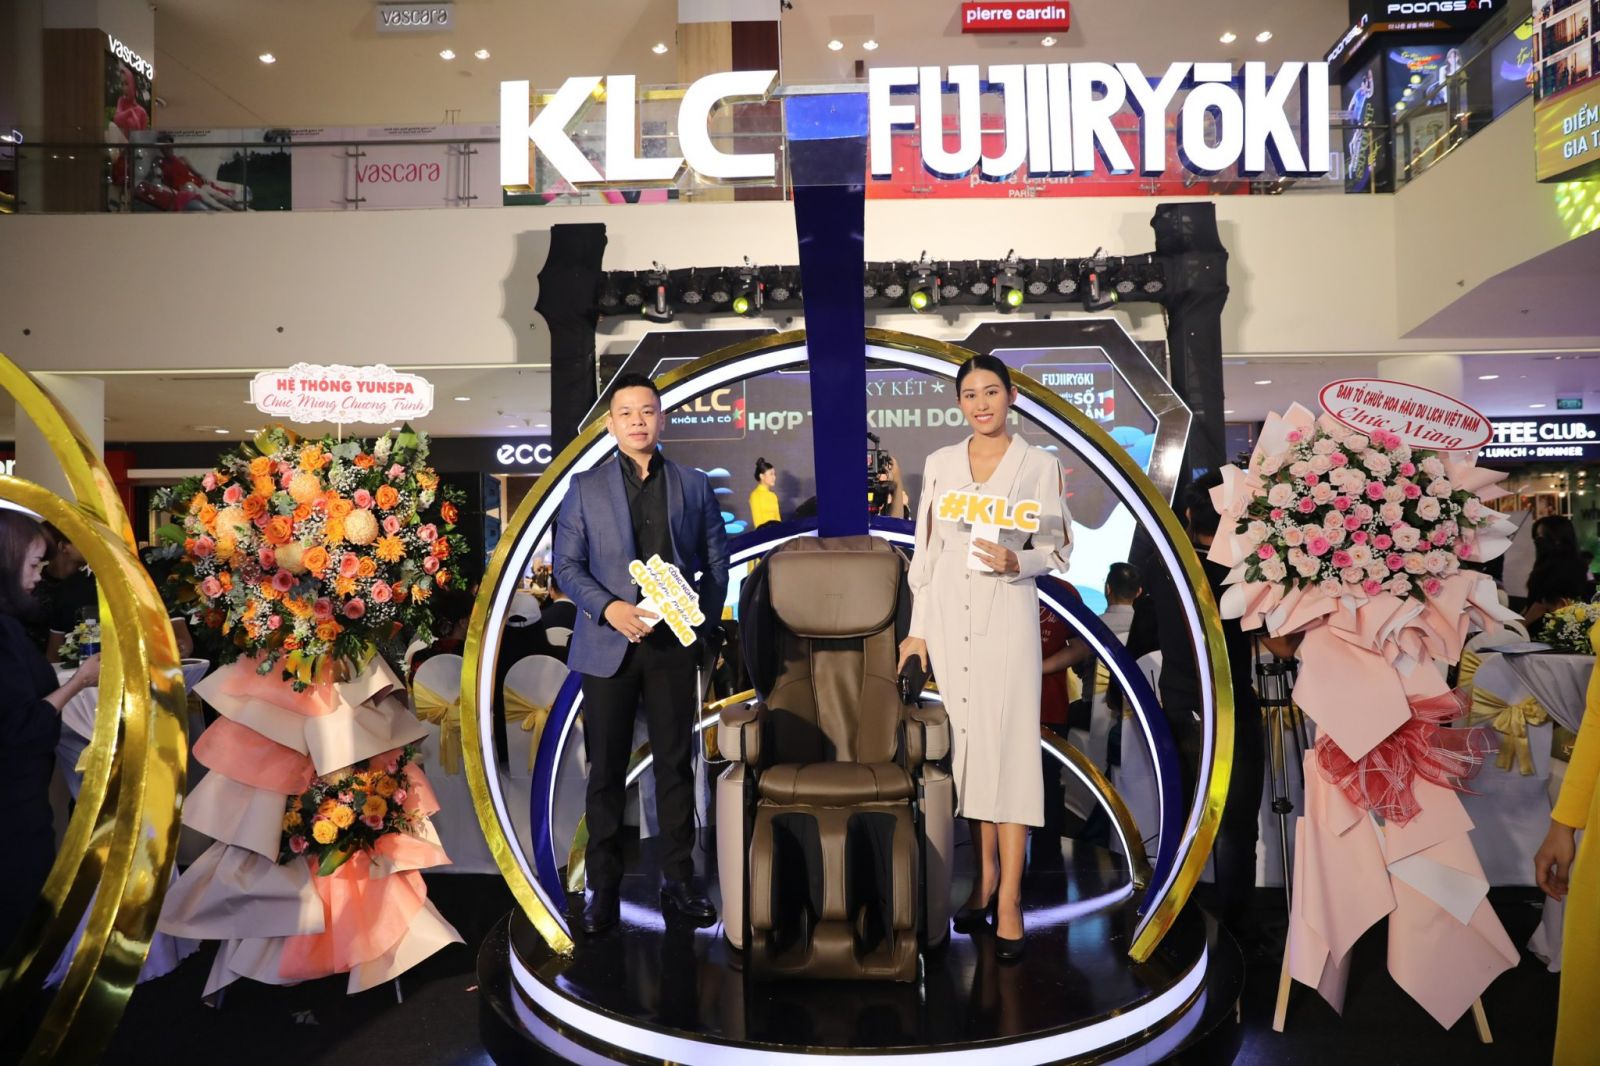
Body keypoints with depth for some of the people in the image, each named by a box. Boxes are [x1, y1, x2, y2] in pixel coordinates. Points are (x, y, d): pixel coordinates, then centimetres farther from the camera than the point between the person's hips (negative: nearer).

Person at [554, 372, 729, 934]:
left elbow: (716, 560, 8)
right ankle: (602, 885, 16)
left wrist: (705, 623, -2)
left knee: (675, 763, 8)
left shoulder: (693, 484, 8)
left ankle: (679, 877, 19)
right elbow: (566, 564, 0)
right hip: (608, 643, -1)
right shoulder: (585, 487, 5)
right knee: (606, 769, 6)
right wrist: (609, 608, -15)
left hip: (674, 641, 1)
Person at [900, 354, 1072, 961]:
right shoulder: (939, 464, 9)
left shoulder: (1040, 465, 1)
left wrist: (1017, 562, -19)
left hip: (1007, 617, -3)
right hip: (949, 617, 3)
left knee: (1009, 744, -6)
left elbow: (1056, 549, 3)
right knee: (966, 741, 8)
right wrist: (918, 629, 6)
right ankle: (985, 875, 21)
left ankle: (1009, 898, 0)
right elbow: (925, 552, 9)